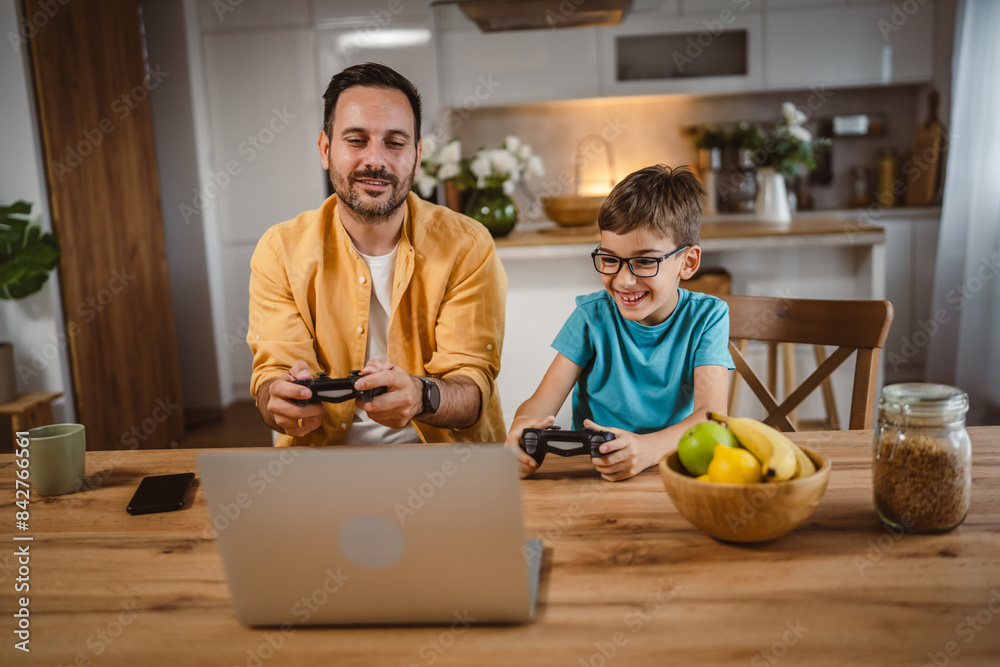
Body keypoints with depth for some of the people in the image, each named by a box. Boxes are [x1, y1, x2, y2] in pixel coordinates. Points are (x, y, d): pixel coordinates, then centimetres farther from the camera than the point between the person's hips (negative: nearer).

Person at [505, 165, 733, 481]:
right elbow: (542, 402, -8)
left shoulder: (706, 317, -6)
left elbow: (712, 413, -18)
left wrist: (650, 448, -38)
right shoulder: (592, 315, -3)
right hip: (589, 471, 1)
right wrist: (521, 428, -33)